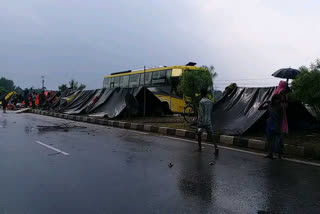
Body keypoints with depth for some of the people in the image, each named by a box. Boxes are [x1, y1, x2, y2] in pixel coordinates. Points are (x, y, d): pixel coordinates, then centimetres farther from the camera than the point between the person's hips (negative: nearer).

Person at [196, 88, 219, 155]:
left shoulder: (201, 102, -11)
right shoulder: (210, 102, 10)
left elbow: (201, 113, -18)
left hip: (202, 122, -5)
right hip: (208, 121, 5)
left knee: (199, 134, 14)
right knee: (211, 135, 2)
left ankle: (200, 148, 22)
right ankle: (216, 147, -15)